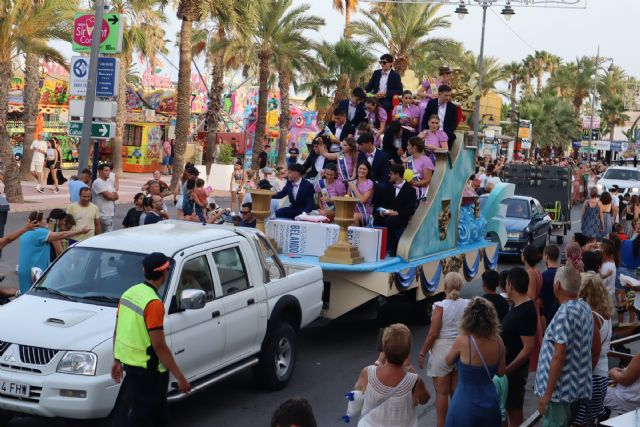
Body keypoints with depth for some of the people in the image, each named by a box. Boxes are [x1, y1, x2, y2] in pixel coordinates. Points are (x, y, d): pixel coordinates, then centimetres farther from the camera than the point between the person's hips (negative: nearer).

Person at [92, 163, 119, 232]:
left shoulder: (109, 182, 16)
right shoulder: (98, 182, -11)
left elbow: (116, 196, 11)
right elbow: (108, 196, -18)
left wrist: (111, 195, -9)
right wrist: (114, 193, 3)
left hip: (110, 213, 9)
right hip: (103, 215, -9)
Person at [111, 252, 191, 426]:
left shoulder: (129, 293, 4)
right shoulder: (154, 304, -22)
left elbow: (117, 332, 12)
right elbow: (159, 346, -22)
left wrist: (117, 361, 23)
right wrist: (180, 377, -17)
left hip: (128, 363, 9)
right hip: (147, 369, -9)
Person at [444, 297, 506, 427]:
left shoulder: (463, 340, -19)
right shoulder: (498, 341, -8)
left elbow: (448, 361, 0)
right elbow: (500, 372, 6)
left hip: (465, 404, -4)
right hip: (490, 403, 4)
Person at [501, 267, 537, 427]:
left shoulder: (525, 312, -23)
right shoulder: (518, 306, 7)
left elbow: (528, 348, -26)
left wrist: (508, 370, -25)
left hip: (514, 369, -9)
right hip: (508, 365, 9)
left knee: (514, 409, 1)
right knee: (511, 407, 18)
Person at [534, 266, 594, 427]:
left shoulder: (565, 313, -21)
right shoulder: (585, 307, 8)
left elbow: (559, 356, -22)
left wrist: (547, 394, -19)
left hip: (561, 389, -9)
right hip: (578, 387, 9)